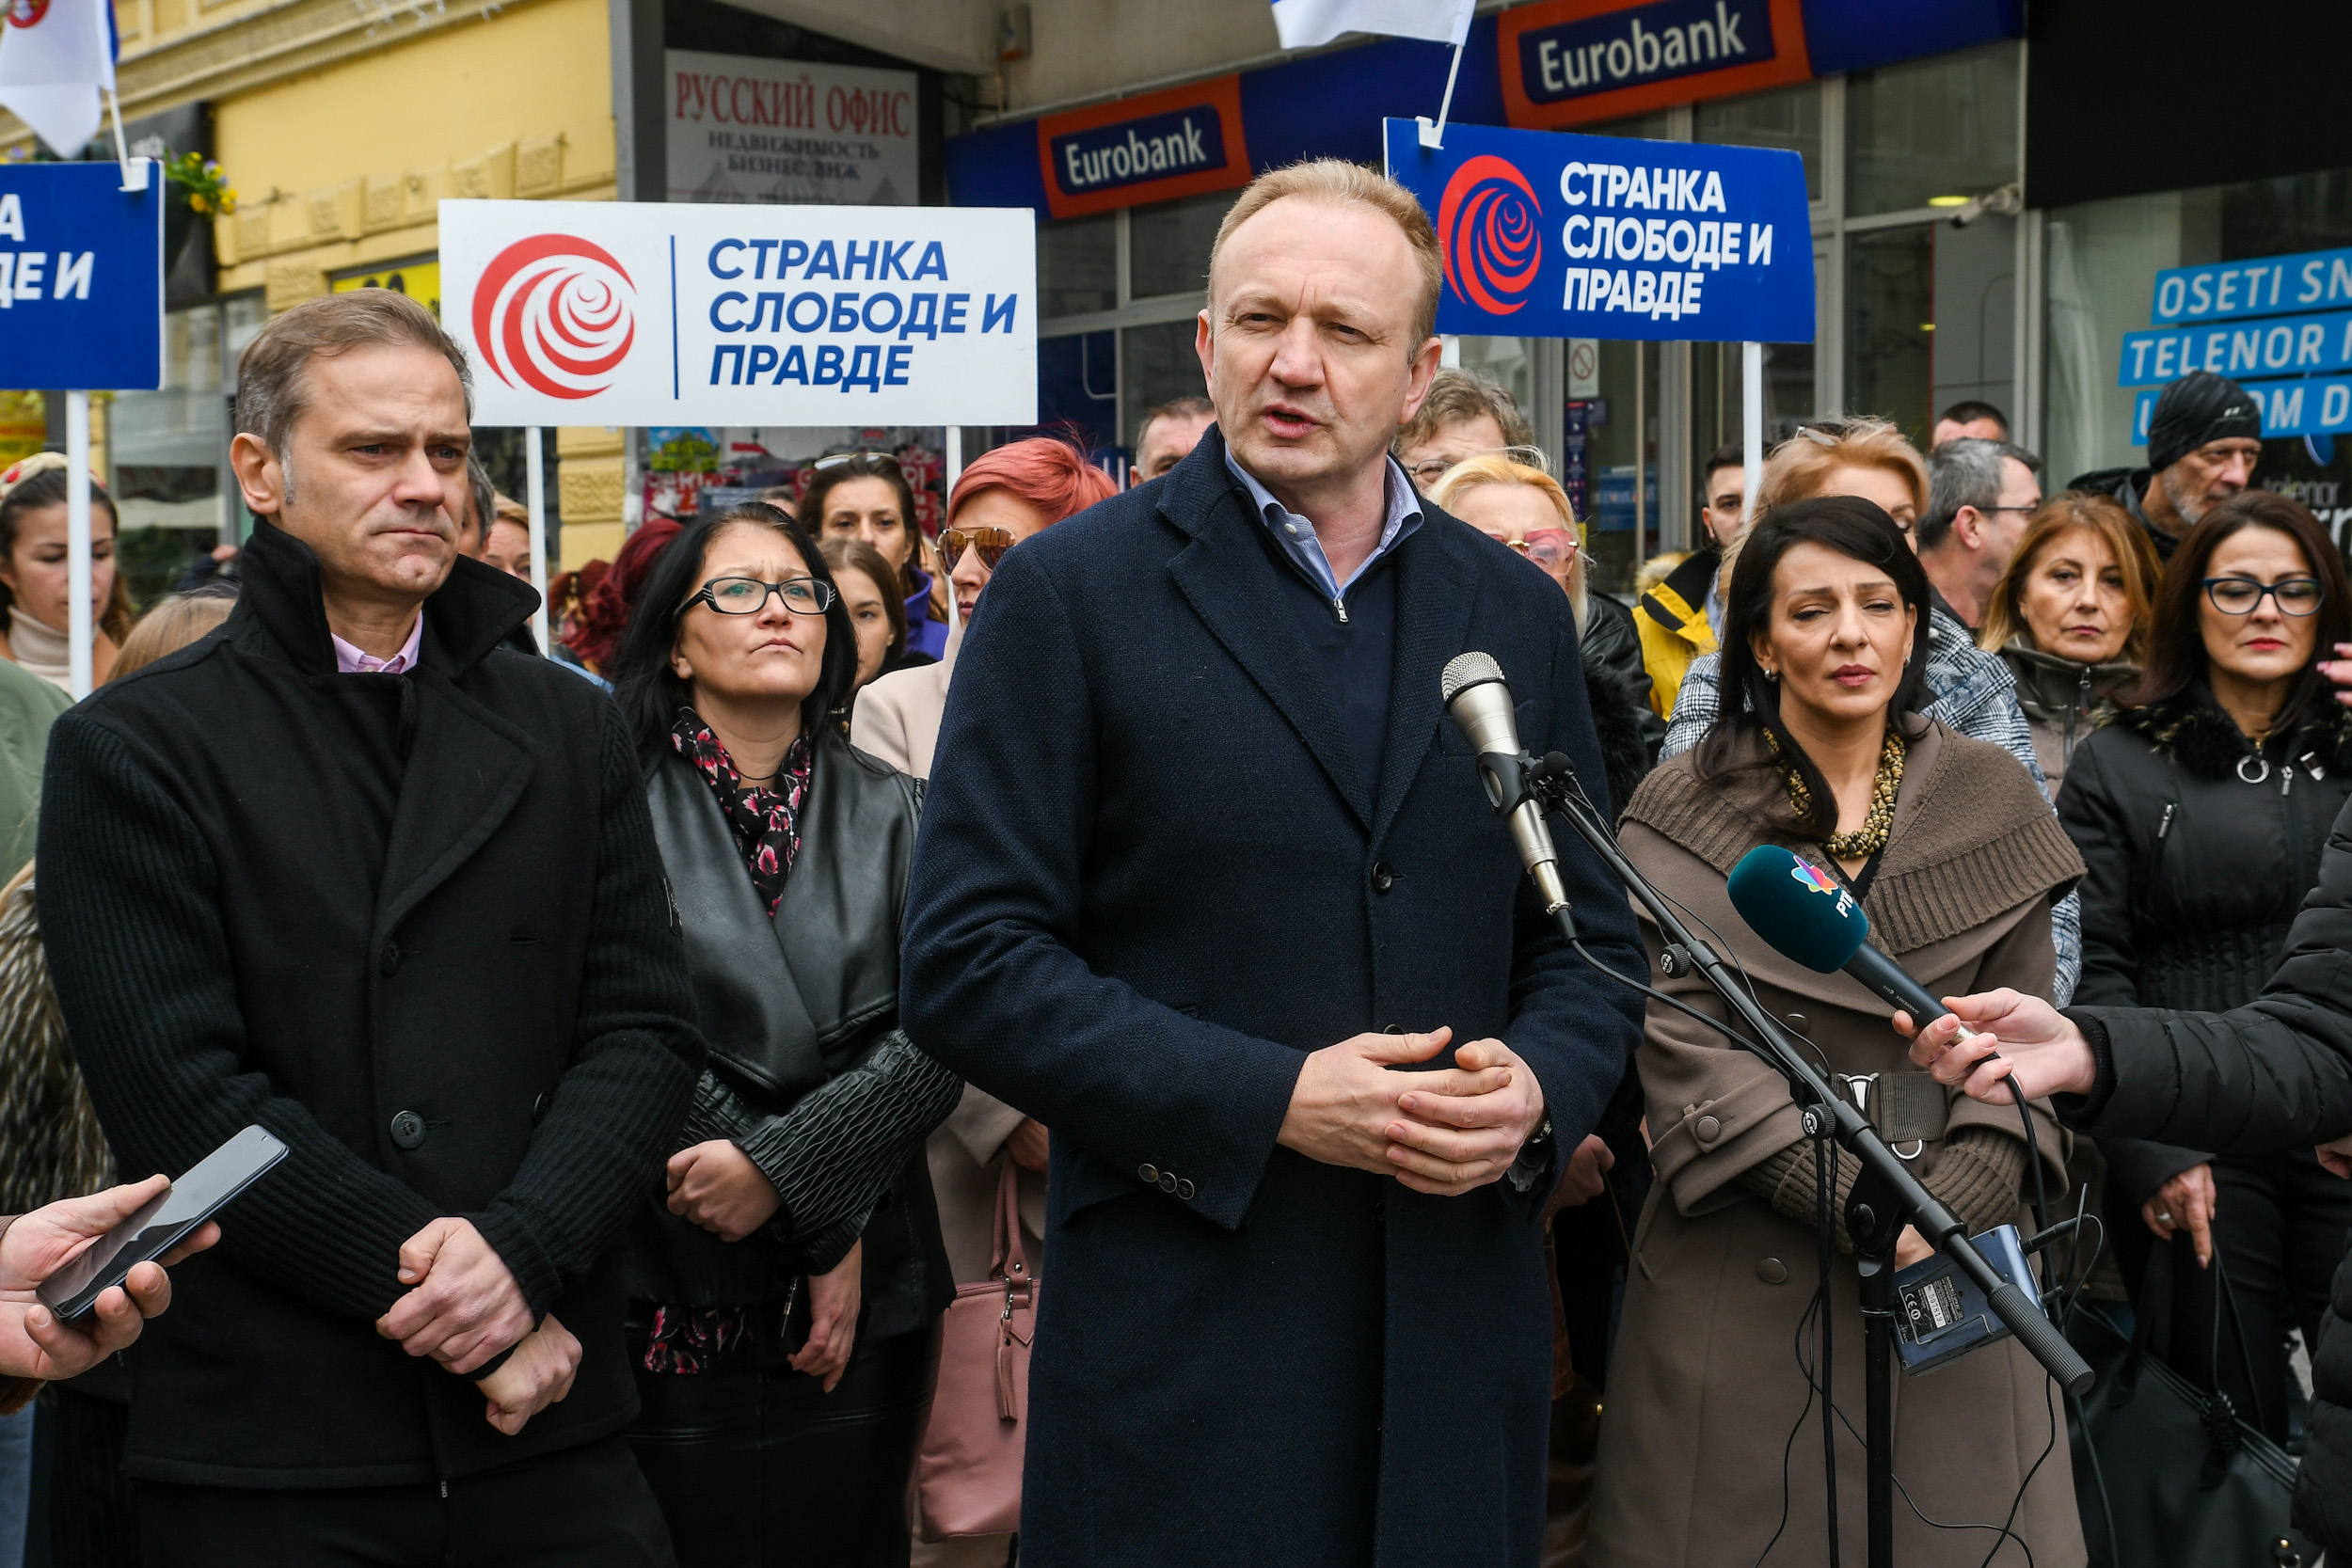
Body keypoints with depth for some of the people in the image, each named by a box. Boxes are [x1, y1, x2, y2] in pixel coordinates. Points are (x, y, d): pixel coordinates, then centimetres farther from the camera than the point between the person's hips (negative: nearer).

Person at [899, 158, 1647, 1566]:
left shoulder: (1518, 612, 9)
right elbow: (967, 963, -8)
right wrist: (1268, 1099, -16)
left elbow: (1592, 938, 14)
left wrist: (1541, 1087, -8)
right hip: (1181, 1335, -4)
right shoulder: (1070, 594, -3)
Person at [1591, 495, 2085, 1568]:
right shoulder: (1679, 814, 0)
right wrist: (1857, 1202, -17)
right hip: (1743, 1269, -2)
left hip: (1955, 1271, 2)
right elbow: (1681, 1037, -8)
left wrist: (1955, 1199, -12)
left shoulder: (1992, 801, 8)